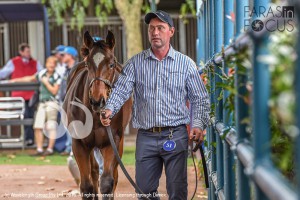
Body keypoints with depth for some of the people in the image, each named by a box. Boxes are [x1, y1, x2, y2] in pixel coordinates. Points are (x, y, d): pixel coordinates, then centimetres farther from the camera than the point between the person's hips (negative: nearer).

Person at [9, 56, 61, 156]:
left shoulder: (56, 77, -4)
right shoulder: (42, 73, 12)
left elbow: (54, 91, -9)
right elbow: (30, 78, 27)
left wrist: (46, 82, -8)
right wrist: (16, 80, 33)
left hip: (51, 103, -6)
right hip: (42, 103, 6)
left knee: (51, 127, -5)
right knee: (37, 127, 1)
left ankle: (50, 149, -1)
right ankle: (39, 149, 5)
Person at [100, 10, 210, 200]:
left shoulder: (186, 63, 4)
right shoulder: (135, 63, 6)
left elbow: (200, 99, 5)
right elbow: (121, 90, -3)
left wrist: (198, 124, -12)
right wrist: (110, 109, -24)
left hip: (176, 136, -1)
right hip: (146, 137, 2)